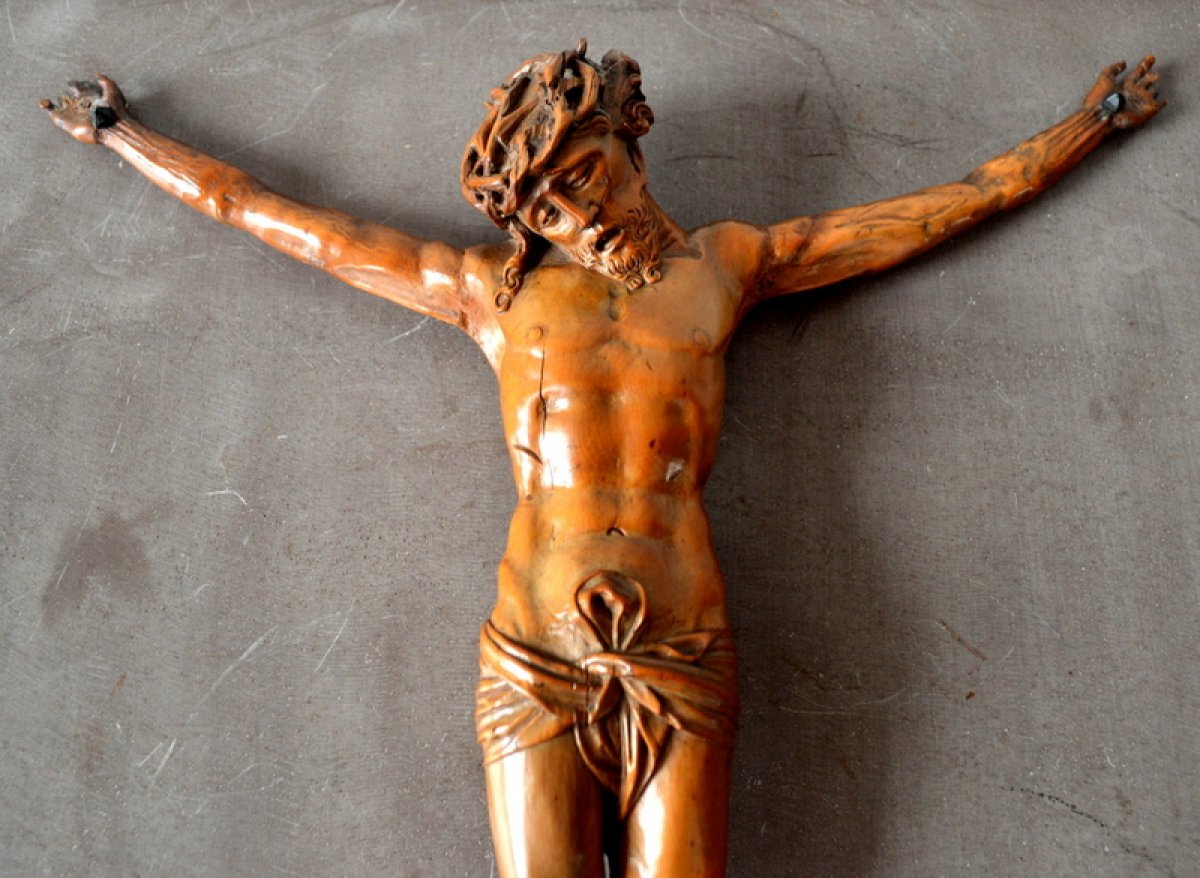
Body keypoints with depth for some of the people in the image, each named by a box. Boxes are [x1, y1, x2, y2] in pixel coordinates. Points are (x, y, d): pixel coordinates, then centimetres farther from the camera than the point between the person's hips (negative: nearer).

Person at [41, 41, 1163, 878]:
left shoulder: (727, 264, 14)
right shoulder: (490, 287, 12)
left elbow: (955, 202, 22)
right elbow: (251, 205, 19)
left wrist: (1093, 119, 28)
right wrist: (117, 132, 26)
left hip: (681, 658, 1)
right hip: (536, 653, 0)